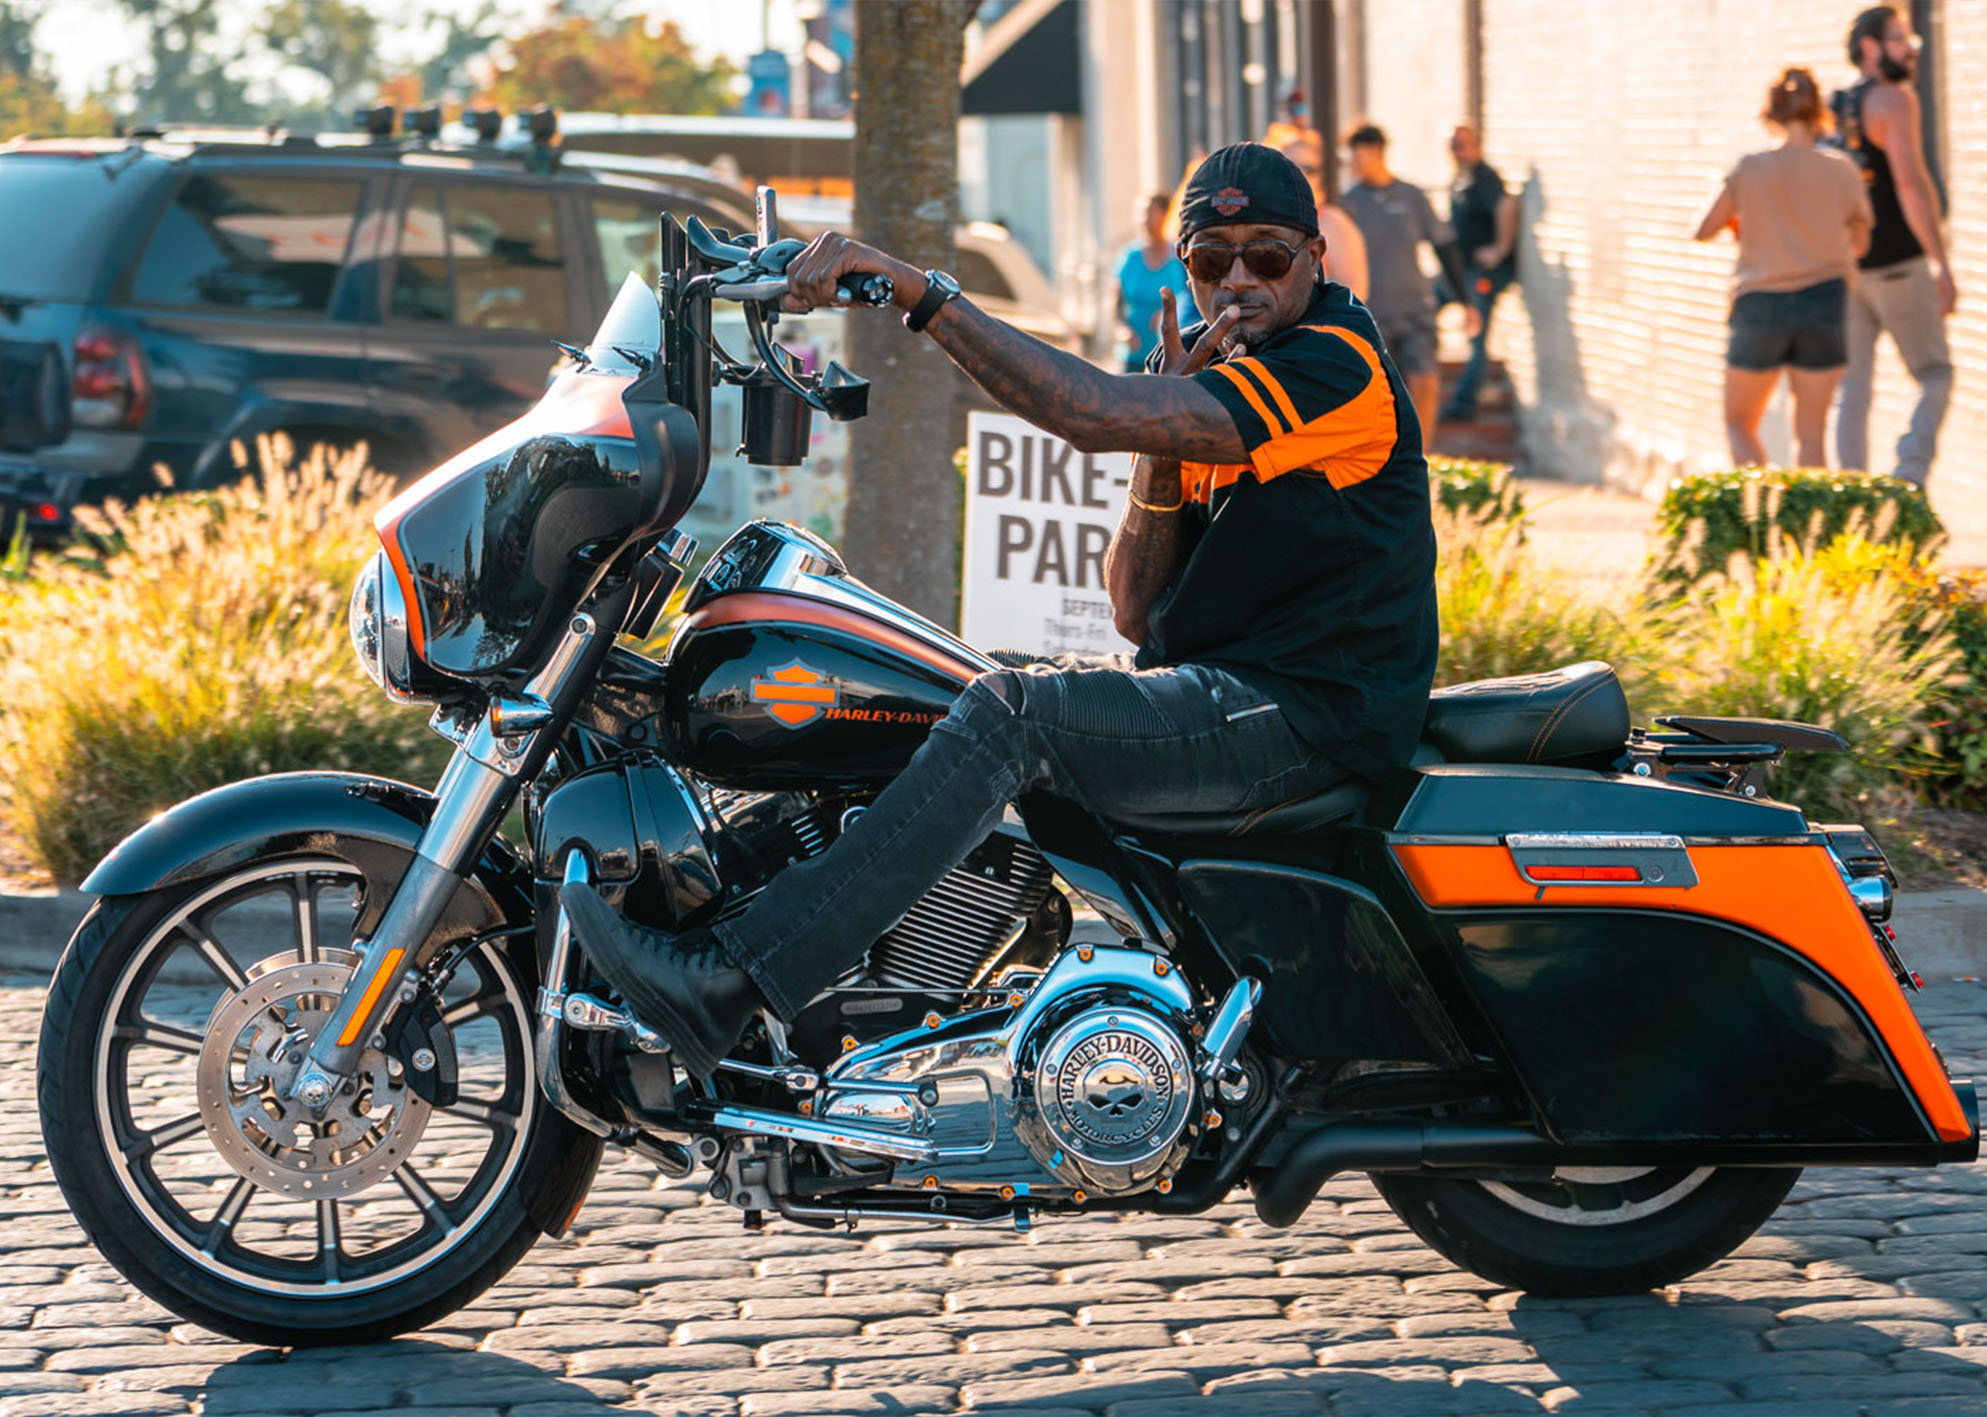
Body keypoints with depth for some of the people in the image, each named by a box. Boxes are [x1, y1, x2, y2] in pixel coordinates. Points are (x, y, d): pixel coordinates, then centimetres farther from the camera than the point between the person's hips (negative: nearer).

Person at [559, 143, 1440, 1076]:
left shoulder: (1337, 362, -14)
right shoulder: (1211, 367, 15)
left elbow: (1095, 413, -29)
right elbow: (1139, 617, 8)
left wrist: (920, 292, -32)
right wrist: (1167, 435, -6)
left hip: (1309, 710, -10)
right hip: (1216, 686, 10)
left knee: (1010, 715, -25)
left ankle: (731, 980, -31)